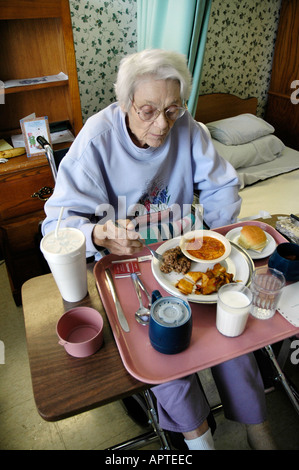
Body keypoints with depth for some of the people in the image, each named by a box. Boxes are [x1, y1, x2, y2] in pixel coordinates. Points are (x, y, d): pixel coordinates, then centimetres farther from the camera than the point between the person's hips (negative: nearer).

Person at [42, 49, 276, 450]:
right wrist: (100, 234, -40)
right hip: (121, 257, -2)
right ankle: (193, 428, 2)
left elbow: (222, 186, 4)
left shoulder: (187, 128, -7)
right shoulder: (97, 138, -18)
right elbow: (57, 221, -19)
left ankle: (254, 421, 8)